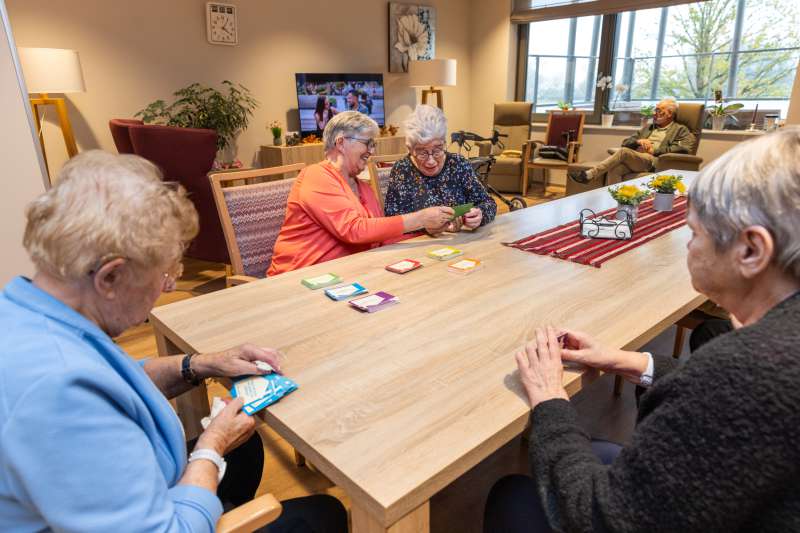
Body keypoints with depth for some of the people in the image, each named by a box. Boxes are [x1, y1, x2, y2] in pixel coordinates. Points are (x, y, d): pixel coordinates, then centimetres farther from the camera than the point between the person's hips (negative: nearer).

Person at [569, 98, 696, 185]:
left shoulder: (680, 130, 16)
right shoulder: (647, 128, 33)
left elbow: (684, 148, -3)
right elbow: (625, 142, 25)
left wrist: (654, 150, -7)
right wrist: (638, 141, 1)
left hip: (654, 162, -5)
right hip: (633, 160, 5)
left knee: (624, 151, -31)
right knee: (615, 169, -30)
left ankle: (589, 175, -34)